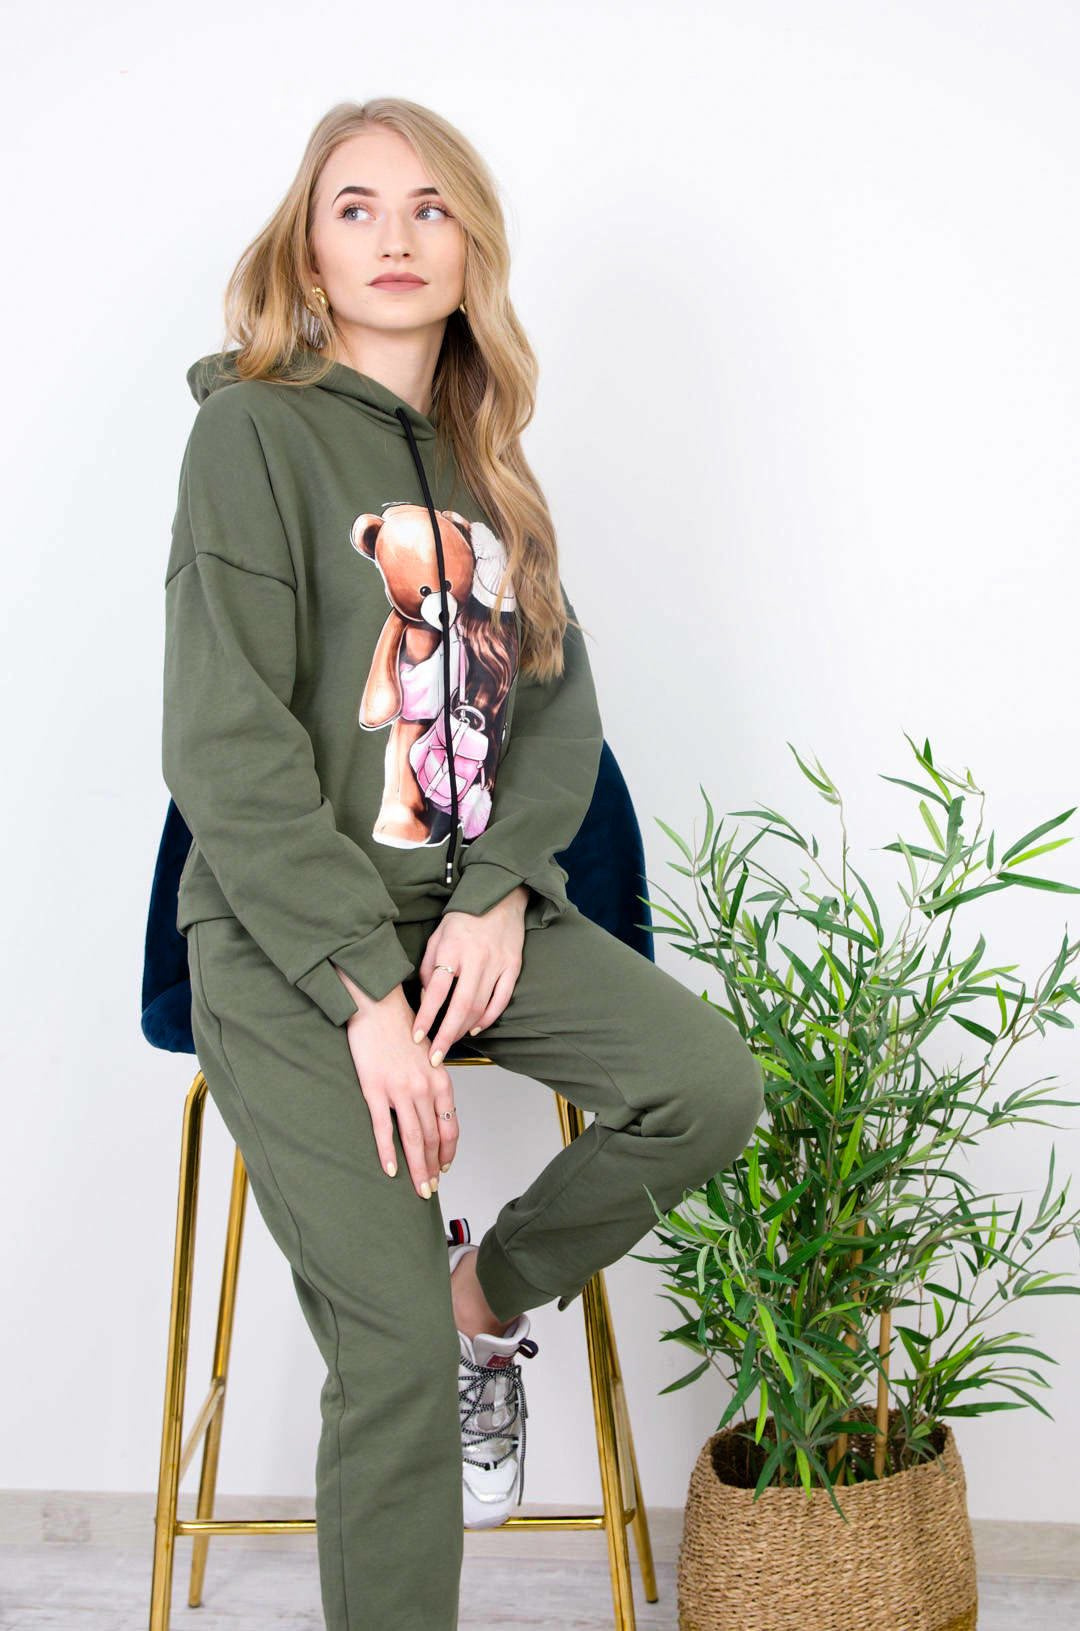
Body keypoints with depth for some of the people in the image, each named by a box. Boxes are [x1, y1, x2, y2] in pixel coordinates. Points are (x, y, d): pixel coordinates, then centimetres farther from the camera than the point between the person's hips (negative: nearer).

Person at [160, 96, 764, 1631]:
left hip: (471, 903, 6)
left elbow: (560, 709, 9)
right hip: (286, 933, -6)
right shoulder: (255, 430, -7)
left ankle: (487, 1290, 9)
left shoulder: (482, 467, 13)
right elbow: (227, 753, -14)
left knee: (713, 1086, -14)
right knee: (395, 1359, -12)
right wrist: (368, 993, -18)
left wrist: (497, 897, -10)